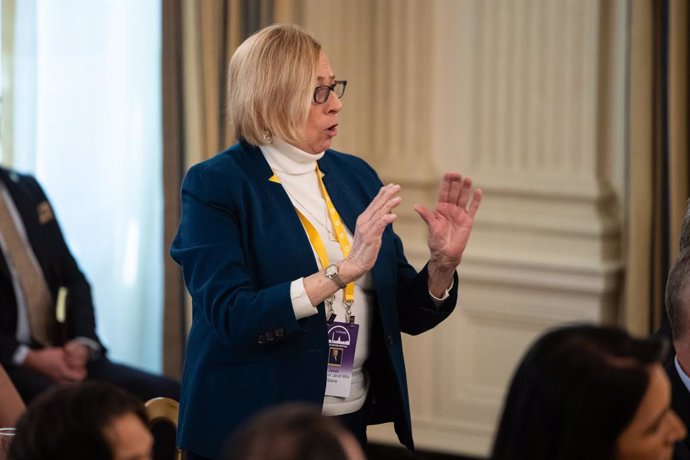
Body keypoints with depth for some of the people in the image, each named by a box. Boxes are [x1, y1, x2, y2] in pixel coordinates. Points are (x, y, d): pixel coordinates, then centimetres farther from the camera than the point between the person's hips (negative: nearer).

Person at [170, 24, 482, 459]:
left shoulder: (357, 176, 7)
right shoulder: (215, 185, -9)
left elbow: (407, 313, 9)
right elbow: (230, 319, -20)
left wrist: (443, 263, -10)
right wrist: (341, 272, -27)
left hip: (351, 422, 5)